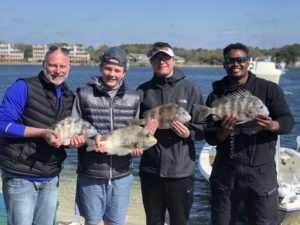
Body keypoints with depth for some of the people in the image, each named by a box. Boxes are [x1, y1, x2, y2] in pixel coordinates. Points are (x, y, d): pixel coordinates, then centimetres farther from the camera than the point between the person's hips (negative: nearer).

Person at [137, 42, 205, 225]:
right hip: (150, 170, 2)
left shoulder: (191, 90, 2)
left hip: (181, 172, -2)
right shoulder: (143, 91, 6)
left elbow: (203, 127, 1)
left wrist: (189, 133, -19)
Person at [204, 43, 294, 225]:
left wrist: (273, 126, -28)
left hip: (261, 172, -2)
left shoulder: (269, 89, 1)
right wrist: (223, 132, -23)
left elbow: (288, 121, -5)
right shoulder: (216, 96, 5)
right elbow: (209, 136, 0)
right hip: (225, 173, 2)